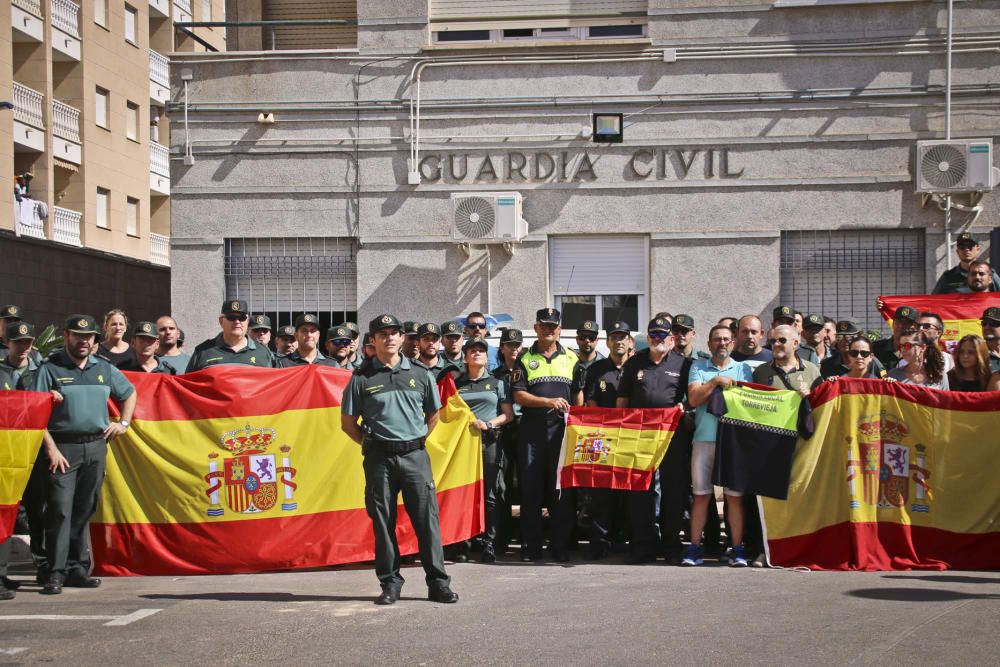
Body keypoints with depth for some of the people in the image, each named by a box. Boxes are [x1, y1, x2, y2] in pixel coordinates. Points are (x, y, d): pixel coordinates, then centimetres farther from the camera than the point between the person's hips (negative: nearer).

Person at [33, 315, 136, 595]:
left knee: (84, 511, 9)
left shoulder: (104, 368, 15)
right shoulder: (50, 369, 0)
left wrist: (123, 423, 16)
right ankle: (55, 573, -6)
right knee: (60, 511, -8)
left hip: (96, 446, 5)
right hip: (63, 446, -5)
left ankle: (78, 568, 15)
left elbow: (129, 393, 30)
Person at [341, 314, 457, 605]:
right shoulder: (362, 378, 4)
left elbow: (433, 413, 20)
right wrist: (370, 442, 3)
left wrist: (417, 439, 11)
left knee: (427, 518, -2)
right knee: (383, 522, 3)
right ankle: (390, 583, 12)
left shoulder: (419, 375, 9)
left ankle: (438, 583, 3)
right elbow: (348, 422, 8)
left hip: (415, 455, 1)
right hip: (379, 459, -1)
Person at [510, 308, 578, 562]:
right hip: (532, 429, -1)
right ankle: (531, 547, 6)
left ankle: (561, 546, 4)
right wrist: (549, 401, -14)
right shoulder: (525, 360, 8)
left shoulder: (571, 359, 13)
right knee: (531, 489, 0)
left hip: (562, 429, 1)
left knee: (563, 489, -2)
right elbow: (518, 395, -2)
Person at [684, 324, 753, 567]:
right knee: (701, 494, 0)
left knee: (734, 495, -1)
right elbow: (694, 399, -1)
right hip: (704, 438, 0)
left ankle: (737, 549, 3)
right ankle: (695, 548, 5)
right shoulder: (698, 367, 12)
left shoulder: (743, 369, 13)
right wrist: (716, 381, -9)